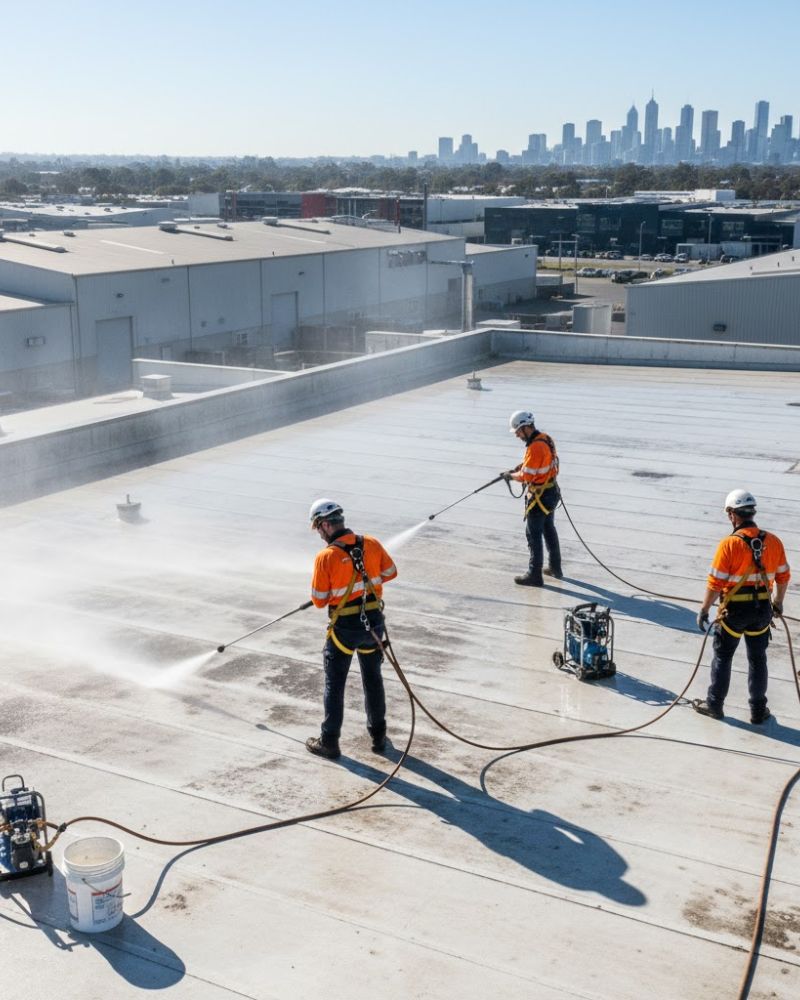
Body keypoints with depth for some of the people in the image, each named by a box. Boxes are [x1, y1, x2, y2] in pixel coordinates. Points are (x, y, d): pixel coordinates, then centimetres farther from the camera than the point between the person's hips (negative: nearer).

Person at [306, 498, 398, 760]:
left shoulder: (326, 556, -18)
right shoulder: (371, 544, -7)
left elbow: (319, 601, -12)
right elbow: (390, 572, 7)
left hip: (344, 628, -4)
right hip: (373, 622, 4)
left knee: (334, 684, 11)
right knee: (373, 679, 20)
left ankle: (329, 742, 19)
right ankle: (378, 736, 30)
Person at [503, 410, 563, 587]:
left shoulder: (535, 447, -27)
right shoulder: (545, 439, 2)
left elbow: (526, 476, -23)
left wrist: (511, 475, -6)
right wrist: (518, 468, 5)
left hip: (539, 496, -10)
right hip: (552, 491, 10)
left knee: (534, 534, -1)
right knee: (549, 530, 22)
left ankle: (534, 575, 5)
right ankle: (555, 568, 35)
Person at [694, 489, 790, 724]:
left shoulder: (729, 544, -19)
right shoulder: (773, 542, -4)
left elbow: (715, 583, -17)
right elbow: (783, 577, 7)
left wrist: (704, 611, -6)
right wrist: (778, 602, 23)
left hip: (734, 610, -4)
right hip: (762, 610, 4)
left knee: (722, 657, 14)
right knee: (757, 659, 16)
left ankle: (714, 705, 25)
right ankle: (758, 711, 24)